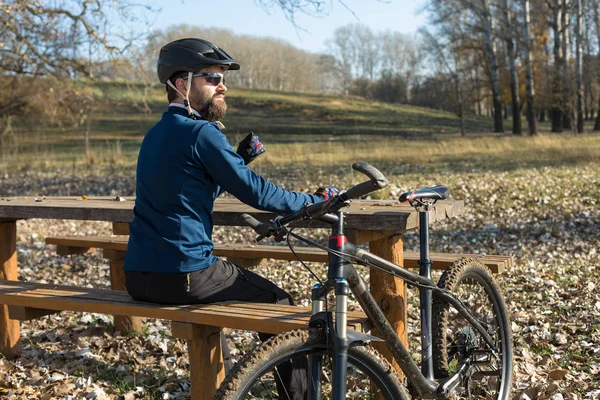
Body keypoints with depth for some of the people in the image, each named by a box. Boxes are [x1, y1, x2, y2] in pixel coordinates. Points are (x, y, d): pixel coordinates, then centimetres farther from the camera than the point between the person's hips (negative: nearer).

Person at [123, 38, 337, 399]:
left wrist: (240, 159, 12)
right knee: (279, 303, 9)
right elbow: (255, 192, -12)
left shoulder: (157, 134, 15)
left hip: (139, 277, 9)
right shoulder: (201, 132, -14)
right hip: (184, 276, -9)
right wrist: (312, 200, 2)